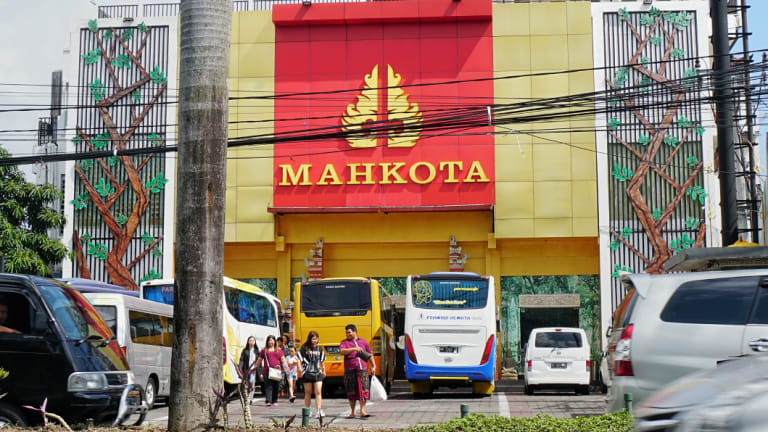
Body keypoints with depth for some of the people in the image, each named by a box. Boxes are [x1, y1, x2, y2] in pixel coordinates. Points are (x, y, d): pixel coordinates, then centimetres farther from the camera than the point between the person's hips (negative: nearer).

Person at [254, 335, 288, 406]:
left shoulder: (279, 350, 14)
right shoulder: (264, 350, 13)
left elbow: (283, 360, 12)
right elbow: (259, 360, 18)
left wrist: (285, 368, -1)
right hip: (267, 371, -1)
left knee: (276, 387, 3)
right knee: (268, 386, -11)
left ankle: (274, 401, 13)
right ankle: (268, 401, -18)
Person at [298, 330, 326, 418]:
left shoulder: (319, 349, 9)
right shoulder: (304, 348, -1)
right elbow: (299, 359, -3)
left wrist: (323, 370, 26)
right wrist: (300, 368, -17)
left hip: (317, 373, 2)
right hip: (307, 373, -2)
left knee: (318, 392, -8)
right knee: (308, 392, 6)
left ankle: (319, 411, -13)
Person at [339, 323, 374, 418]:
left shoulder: (363, 341, 13)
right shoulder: (344, 342, 6)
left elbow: (370, 354, 20)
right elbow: (342, 351, -14)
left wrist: (373, 366, 15)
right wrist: (354, 349, -22)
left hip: (362, 369, 1)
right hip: (350, 370, -1)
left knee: (363, 390, -6)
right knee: (351, 392, 3)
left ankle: (362, 411, -3)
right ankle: (352, 412, 13)